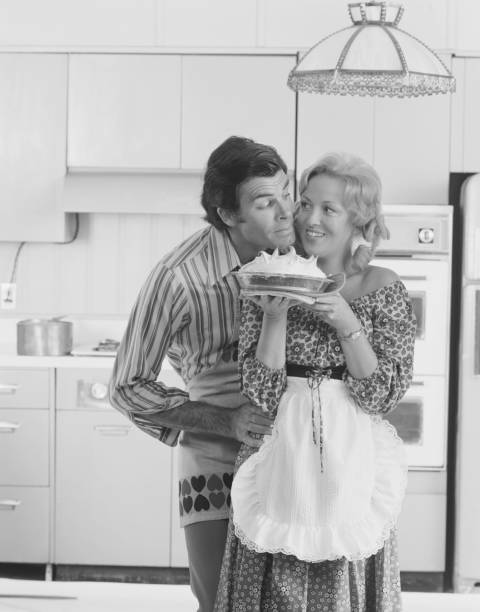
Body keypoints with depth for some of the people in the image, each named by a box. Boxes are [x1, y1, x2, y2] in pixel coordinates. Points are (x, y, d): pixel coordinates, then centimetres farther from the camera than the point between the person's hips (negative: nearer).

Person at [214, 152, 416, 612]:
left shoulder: (383, 289, -1)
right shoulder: (268, 285, 1)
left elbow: (381, 396, -6)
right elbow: (260, 398, -5)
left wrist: (347, 324, -16)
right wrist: (275, 318, -16)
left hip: (349, 467, -1)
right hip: (280, 465, 1)